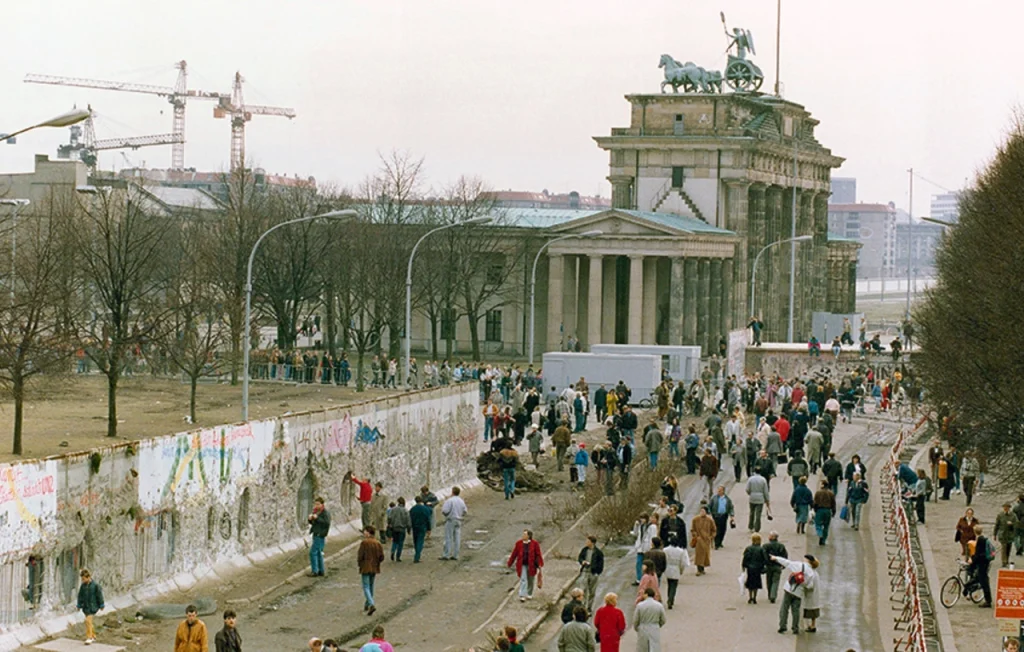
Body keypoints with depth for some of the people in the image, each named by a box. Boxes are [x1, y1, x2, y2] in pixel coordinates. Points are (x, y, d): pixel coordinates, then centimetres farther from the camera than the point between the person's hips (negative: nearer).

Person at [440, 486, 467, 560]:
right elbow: (465, 511, 11)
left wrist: (442, 509, 4)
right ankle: (455, 555, 8)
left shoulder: (449, 500, -13)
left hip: (450, 520, -6)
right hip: (458, 521, 6)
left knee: (448, 538, -4)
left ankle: (446, 555, -5)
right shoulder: (462, 501, 7)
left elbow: (445, 511, -18)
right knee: (457, 538, 7)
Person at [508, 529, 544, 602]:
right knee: (523, 580, -10)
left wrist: (540, 565, -12)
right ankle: (522, 596, -13)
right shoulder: (519, 543, -5)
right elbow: (514, 554, 3)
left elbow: (538, 554, -7)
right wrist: (509, 563, 8)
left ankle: (529, 594, 33)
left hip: (531, 565, 0)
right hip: (522, 565, 0)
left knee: (531, 581, 14)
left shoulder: (534, 544, -10)